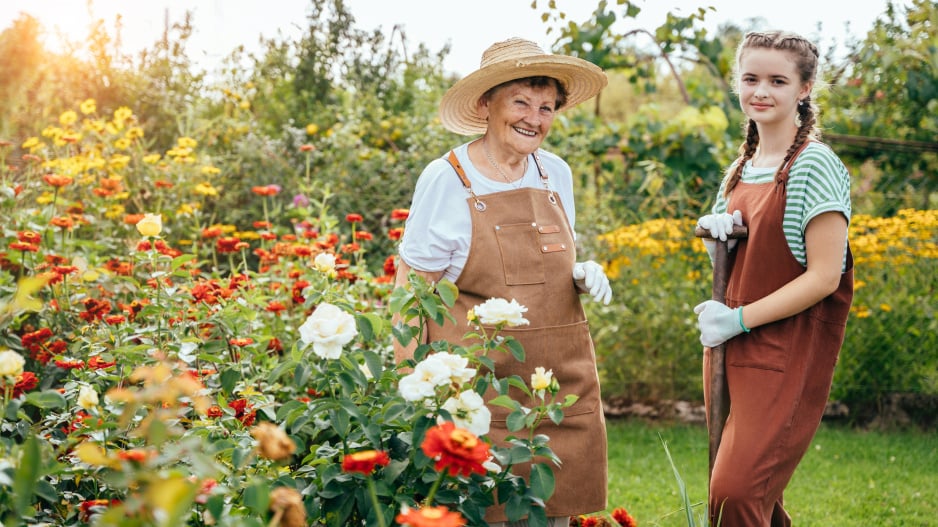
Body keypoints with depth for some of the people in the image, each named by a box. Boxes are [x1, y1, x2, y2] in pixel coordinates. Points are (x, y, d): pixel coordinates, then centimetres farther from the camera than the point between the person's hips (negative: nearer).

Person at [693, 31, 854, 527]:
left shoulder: (814, 165, -10)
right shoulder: (740, 170, 12)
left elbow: (824, 276, -15)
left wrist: (740, 318, -16)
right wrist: (716, 234, 2)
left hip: (786, 356, -7)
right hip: (731, 351, 7)